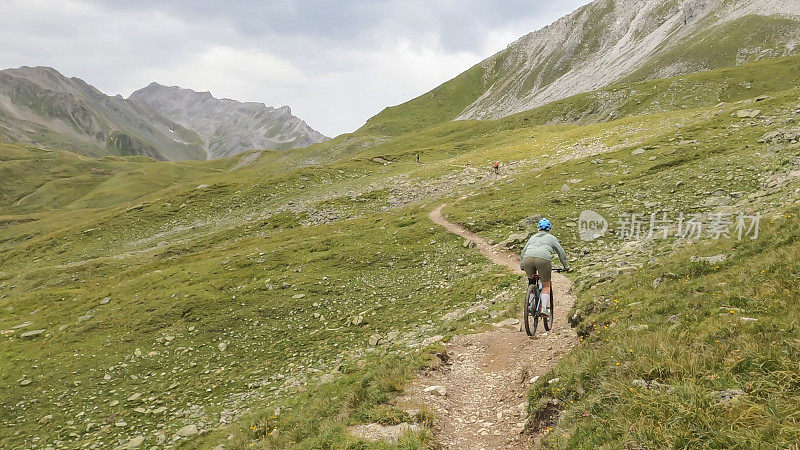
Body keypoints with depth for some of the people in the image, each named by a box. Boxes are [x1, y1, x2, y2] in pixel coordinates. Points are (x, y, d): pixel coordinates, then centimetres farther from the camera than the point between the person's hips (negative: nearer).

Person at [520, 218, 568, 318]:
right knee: (546, 285, 13)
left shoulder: (533, 237, 33)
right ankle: (544, 307, -2)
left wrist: (521, 266, 47)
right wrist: (565, 266, 38)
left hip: (528, 259, 2)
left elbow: (523, 252, 36)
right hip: (543, 259, -2)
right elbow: (561, 253, 27)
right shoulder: (551, 238, 26)